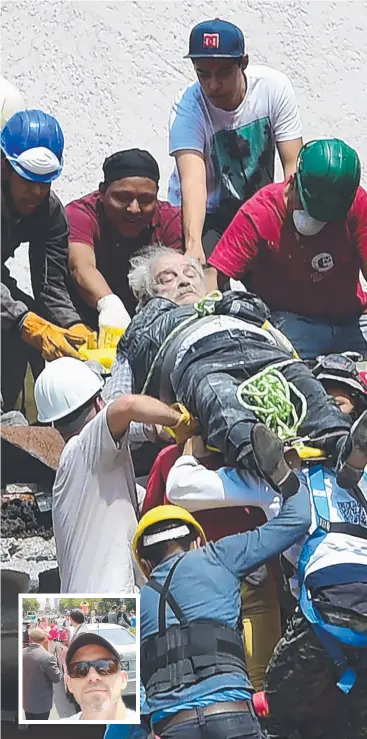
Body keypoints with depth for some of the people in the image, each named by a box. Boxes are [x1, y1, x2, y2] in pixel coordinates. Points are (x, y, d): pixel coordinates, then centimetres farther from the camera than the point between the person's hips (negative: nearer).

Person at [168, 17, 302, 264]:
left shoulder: (274, 87, -18)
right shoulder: (188, 108, -24)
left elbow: (293, 165, -16)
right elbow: (193, 180, -37)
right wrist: (193, 244, -53)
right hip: (204, 215, -2)